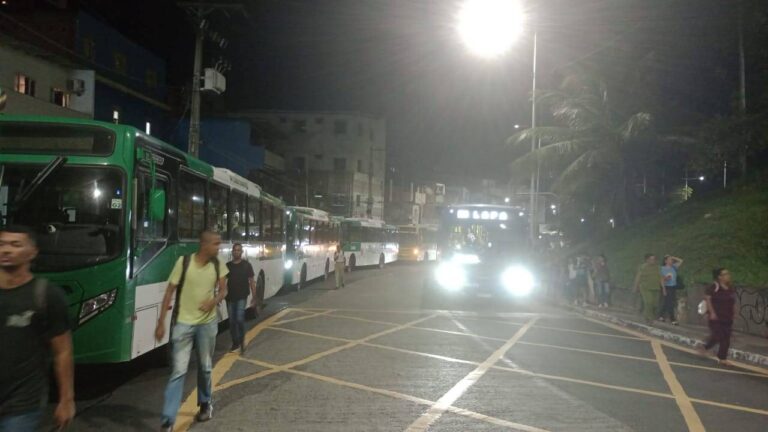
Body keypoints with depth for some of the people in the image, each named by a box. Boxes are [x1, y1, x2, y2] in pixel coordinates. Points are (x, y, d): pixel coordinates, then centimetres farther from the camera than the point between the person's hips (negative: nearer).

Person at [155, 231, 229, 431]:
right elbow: (169, 292, -8)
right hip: (183, 323, -3)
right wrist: (161, 322, -9)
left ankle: (205, 403, 39)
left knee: (205, 367, 16)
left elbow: (223, 290, 7)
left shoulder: (218, 265, -2)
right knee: (179, 371, -6)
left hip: (207, 323, 3)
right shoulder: (183, 262, -13)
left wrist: (214, 301, -16)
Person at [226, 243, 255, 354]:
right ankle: (235, 343, 21)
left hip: (242, 297, -3)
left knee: (239, 319, -16)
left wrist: (254, 296, -5)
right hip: (230, 297, 3)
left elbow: (251, 281, -1)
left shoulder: (246, 265, -2)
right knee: (232, 321, 8)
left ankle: (242, 340, 4)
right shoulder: (227, 265, 5)